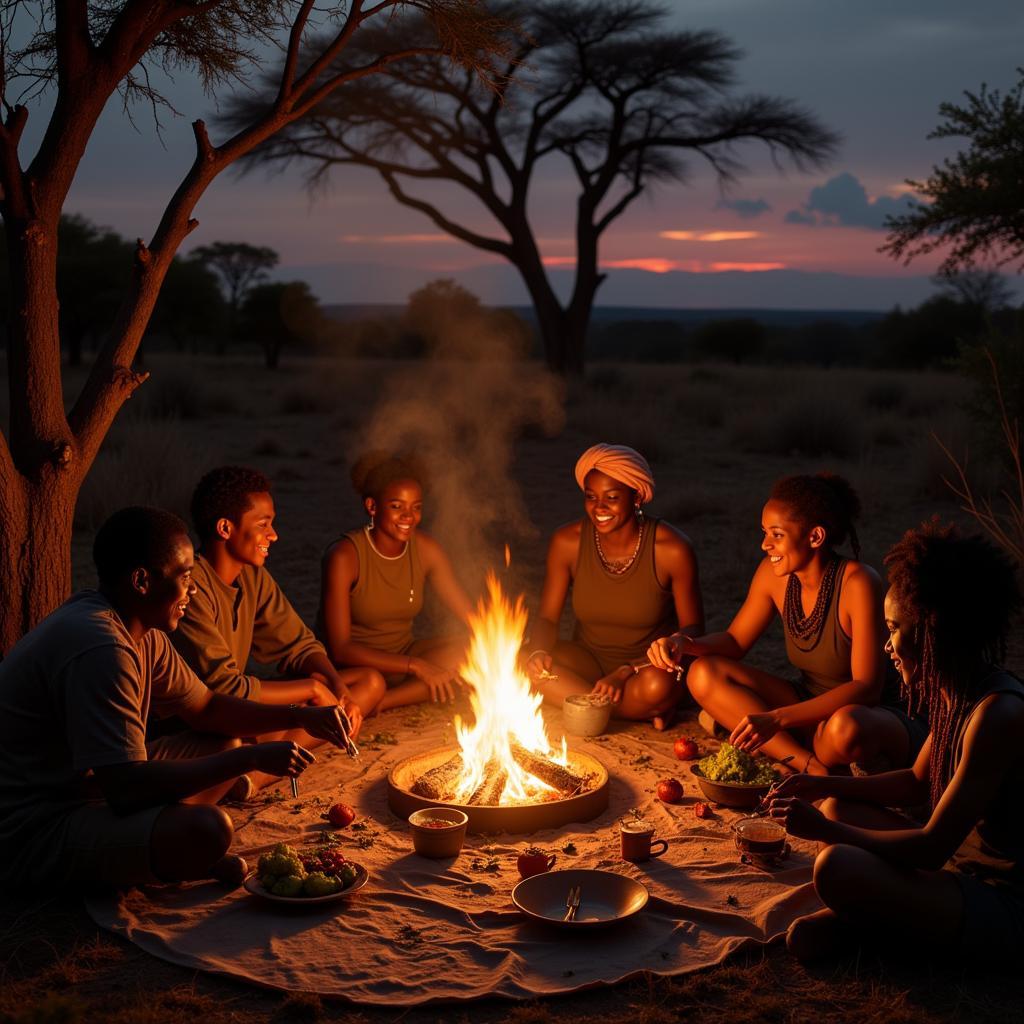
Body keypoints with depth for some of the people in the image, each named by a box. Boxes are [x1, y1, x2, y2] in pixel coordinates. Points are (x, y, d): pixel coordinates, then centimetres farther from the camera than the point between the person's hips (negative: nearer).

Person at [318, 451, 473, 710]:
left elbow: (471, 617, -1)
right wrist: (415, 666, -28)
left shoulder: (426, 549, -4)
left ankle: (371, 706, -18)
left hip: (402, 654, 7)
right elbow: (340, 649, -22)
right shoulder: (345, 555, -19)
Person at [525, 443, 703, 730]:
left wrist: (628, 671, -21)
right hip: (588, 661, 3)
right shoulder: (567, 541, -8)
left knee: (658, 685, -38)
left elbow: (693, 629, -9)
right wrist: (539, 651, -26)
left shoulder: (673, 549, -16)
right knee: (532, 667, -28)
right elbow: (547, 618, -1)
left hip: (649, 665, -3)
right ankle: (646, 712, -16)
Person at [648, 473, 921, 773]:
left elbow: (867, 687, -28)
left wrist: (777, 718, -36)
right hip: (812, 709, 7)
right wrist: (684, 643, -15)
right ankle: (812, 767, -16)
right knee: (704, 674, -11)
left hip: (875, 715, -7)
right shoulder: (774, 574, -6)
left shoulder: (857, 582, -24)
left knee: (844, 727, -43)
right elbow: (735, 640, 7)